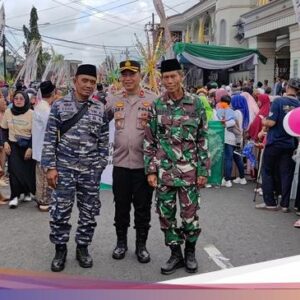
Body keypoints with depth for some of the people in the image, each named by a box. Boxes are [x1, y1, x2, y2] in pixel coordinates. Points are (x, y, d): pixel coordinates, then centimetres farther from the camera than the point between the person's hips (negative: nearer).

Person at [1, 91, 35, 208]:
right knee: (15, 170, -8)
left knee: (28, 170, 4)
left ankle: (27, 192, 24)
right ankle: (15, 196, -6)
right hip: (13, 145, 2)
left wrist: (30, 148, -13)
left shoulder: (31, 114, -10)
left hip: (27, 146, -1)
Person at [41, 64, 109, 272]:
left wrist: (100, 167, 2)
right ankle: (60, 250, 23)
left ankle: (83, 248, 28)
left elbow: (104, 141, 6)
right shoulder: (59, 106, -1)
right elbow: (50, 139, -2)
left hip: (90, 171, 2)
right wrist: (50, 167, -8)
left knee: (89, 213, 10)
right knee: (60, 213, 4)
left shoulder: (100, 109, 3)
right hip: (64, 169, -1)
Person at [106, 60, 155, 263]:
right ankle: (121, 242, 28)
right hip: (120, 162, 3)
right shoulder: (113, 100, 6)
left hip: (144, 163, -2)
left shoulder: (153, 100, -4)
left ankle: (141, 244, 22)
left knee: (143, 207, 8)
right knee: (121, 205, 12)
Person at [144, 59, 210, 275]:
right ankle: (176, 254, 25)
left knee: (190, 214, 6)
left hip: (189, 171, -2)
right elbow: (150, 141, 3)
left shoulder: (196, 103, -2)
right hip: (164, 171, 2)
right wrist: (151, 170, -1)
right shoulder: (156, 105, 2)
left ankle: (190, 251, 29)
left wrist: (203, 170, -3)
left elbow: (203, 139, 0)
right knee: (166, 215, 8)